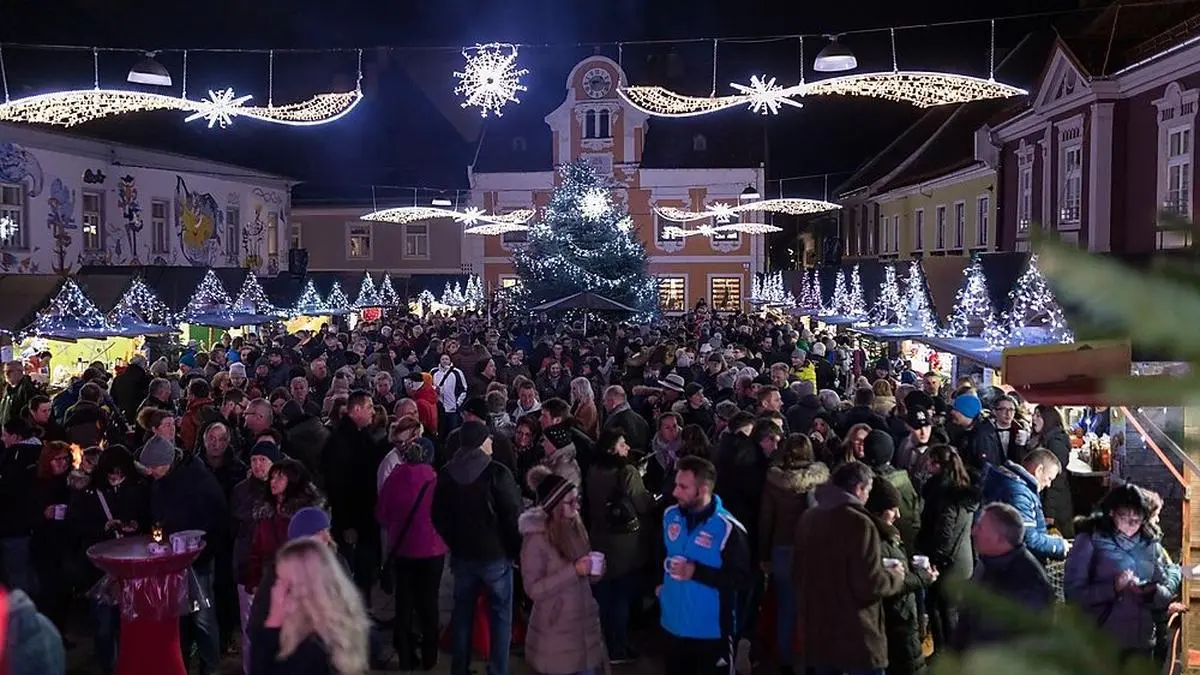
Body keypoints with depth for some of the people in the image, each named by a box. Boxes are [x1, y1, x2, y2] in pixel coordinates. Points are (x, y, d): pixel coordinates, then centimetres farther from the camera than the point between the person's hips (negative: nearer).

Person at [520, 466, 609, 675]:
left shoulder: (575, 527, 3)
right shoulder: (536, 539, -15)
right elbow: (533, 589, -16)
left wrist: (594, 570, -8)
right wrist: (573, 571, -23)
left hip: (585, 624, 5)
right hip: (555, 631, -5)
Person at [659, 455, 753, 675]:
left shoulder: (728, 529, -20)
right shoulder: (671, 516, 0)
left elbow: (743, 581, -20)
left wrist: (696, 572, -25)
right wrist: (661, 582, 7)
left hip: (712, 631, -5)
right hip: (674, 624, 6)